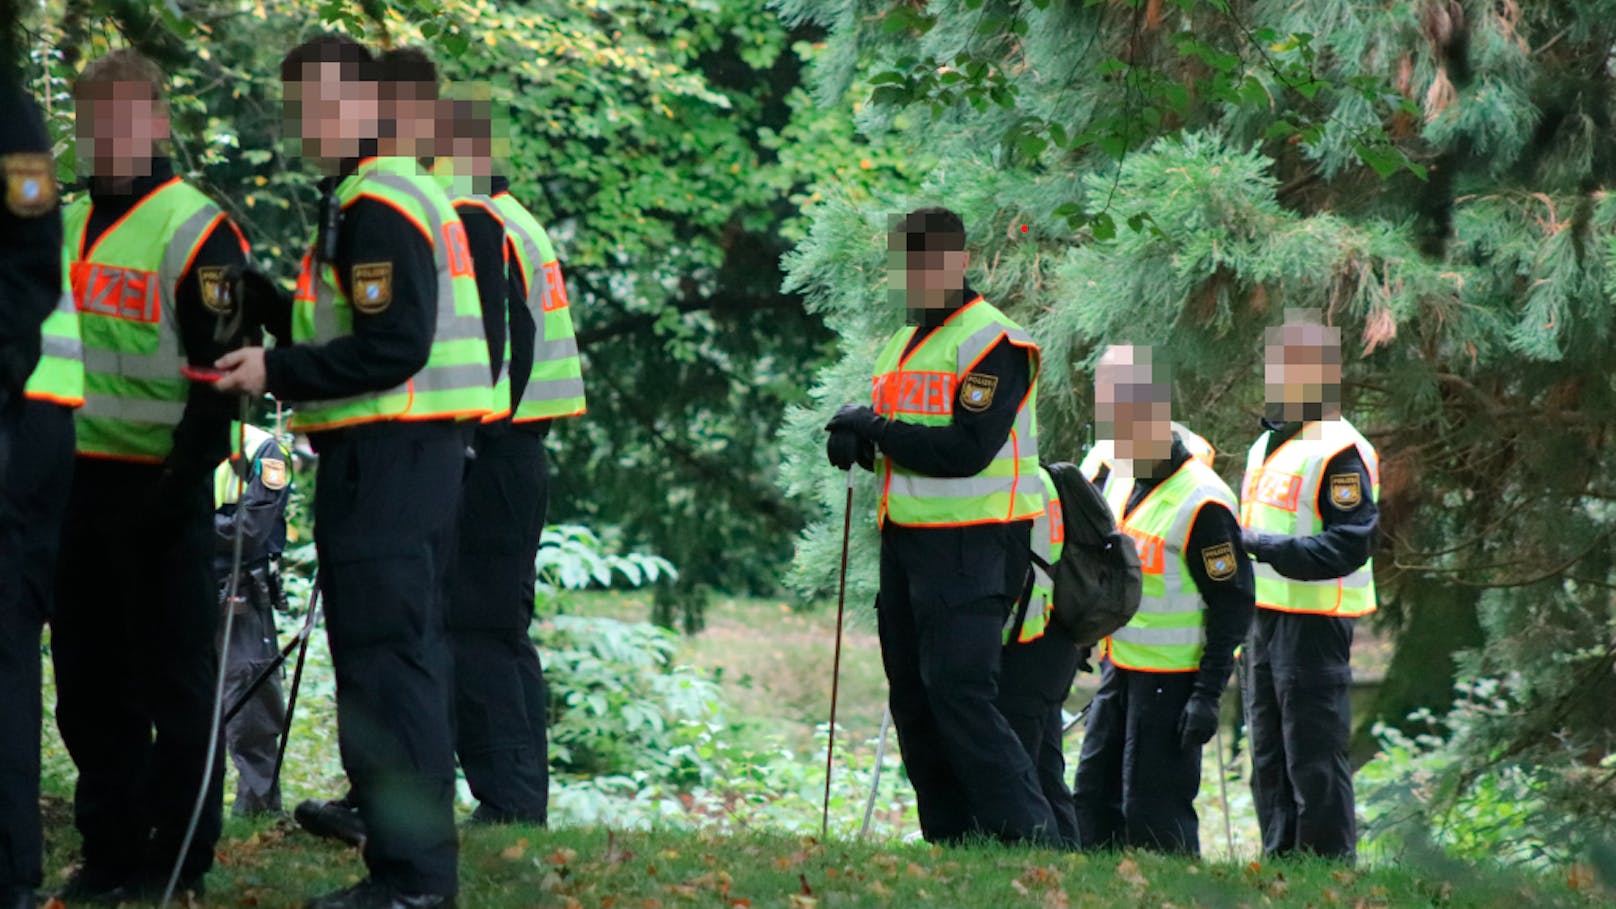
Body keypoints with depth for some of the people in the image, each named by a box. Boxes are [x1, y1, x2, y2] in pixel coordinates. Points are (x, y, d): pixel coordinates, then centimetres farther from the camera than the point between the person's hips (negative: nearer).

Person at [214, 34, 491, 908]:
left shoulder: (374, 206, -13)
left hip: (383, 457, -11)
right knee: (407, 651, 15)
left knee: (383, 662, -10)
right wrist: (279, 362, 14)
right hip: (413, 451, 11)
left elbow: (393, 348, -20)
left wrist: (276, 370, -16)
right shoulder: (406, 191, 19)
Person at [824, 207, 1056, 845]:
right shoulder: (901, 346, 19)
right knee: (913, 698, 7)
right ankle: (952, 846, 11)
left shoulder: (993, 343, -10)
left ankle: (1029, 837, -16)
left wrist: (877, 430, -12)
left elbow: (967, 450, -19)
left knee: (959, 694, -17)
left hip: (970, 548, -9)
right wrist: (858, 438, -1)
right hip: (906, 541, 9)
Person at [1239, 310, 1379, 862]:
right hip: (1267, 615, 10)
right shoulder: (1268, 445, 18)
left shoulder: (1340, 452, -13)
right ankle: (1280, 857, 21)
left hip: (1314, 623, -10)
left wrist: (1264, 546, -25)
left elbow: (1349, 546, -21)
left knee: (1314, 757, -8)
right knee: (1269, 757, 14)